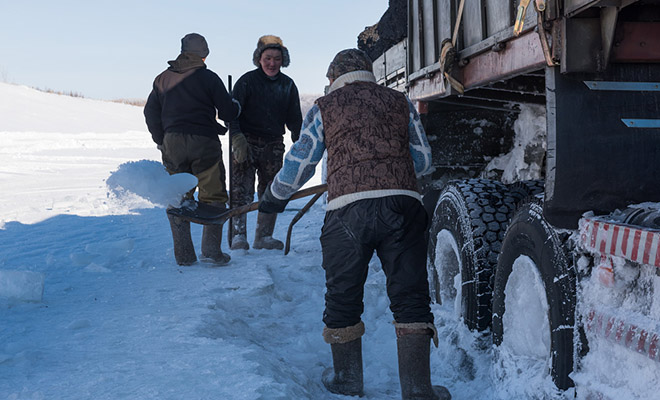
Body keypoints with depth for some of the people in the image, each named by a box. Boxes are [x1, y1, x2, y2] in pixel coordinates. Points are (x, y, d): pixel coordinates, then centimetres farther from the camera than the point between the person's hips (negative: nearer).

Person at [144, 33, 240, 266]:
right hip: (204, 142, -3)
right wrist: (236, 107, 20)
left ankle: (184, 255, 10)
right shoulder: (209, 78, -2)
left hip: (172, 144, 4)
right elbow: (228, 113, -2)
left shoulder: (163, 79, 10)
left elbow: (150, 113, 12)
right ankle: (211, 249, -1)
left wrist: (161, 141, 20)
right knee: (213, 196, 6)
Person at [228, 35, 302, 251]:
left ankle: (264, 237, 16)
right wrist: (237, 139, -19)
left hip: (274, 144, 4)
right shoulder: (247, 81, -5)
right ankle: (238, 235, -9)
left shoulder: (288, 85, 7)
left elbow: (294, 119, 13)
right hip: (246, 141, -4)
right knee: (242, 189, -13)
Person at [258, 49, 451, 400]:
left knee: (342, 297, 14)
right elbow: (423, 160, 23)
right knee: (410, 296, 7)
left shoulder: (324, 108, 14)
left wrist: (274, 197, 34)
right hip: (402, 204, 1)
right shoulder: (400, 102, 19)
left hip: (348, 209, -1)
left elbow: (298, 163, 17)